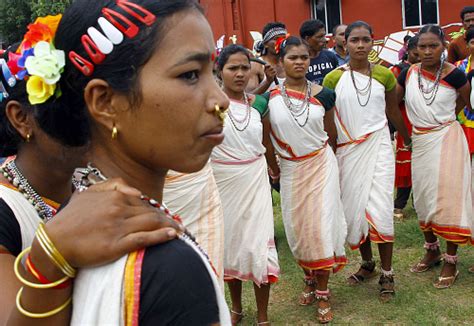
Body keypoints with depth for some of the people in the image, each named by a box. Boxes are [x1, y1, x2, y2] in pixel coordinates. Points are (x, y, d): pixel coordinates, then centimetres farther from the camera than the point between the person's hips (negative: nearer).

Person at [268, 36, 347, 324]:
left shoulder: (323, 94, -3)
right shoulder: (270, 97, -7)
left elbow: (331, 134, 10)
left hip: (321, 166, 0)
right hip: (290, 170, 1)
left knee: (321, 225, -2)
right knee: (298, 227, 9)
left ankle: (323, 293, 11)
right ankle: (309, 280, 33)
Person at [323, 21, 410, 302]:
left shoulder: (384, 74, 0)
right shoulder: (333, 78, -2)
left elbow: (393, 111, 13)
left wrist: (408, 140, 23)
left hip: (378, 146, -1)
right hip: (347, 150, 1)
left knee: (380, 210, -7)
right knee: (355, 209, 8)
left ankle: (387, 273, 7)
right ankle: (367, 263, 29)